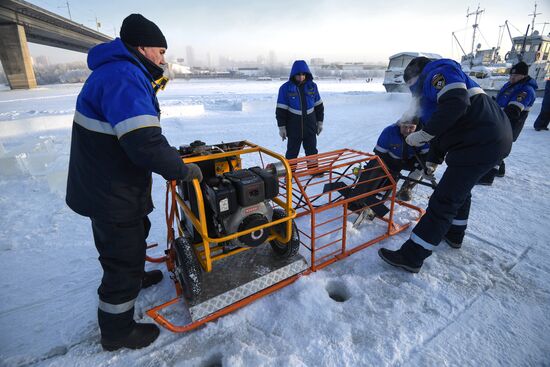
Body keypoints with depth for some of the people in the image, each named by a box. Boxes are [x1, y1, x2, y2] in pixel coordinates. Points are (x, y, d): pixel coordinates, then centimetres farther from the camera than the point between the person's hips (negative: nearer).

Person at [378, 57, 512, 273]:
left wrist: (422, 135, -19)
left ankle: (411, 257, -3)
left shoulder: (438, 70, -4)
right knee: (460, 190, 27)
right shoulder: (432, 89, 25)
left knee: (443, 201, -10)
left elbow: (456, 103, -23)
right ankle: (454, 235, 47)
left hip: (481, 143, -11)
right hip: (491, 139, 11)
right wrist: (432, 161, 29)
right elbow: (441, 132, 27)